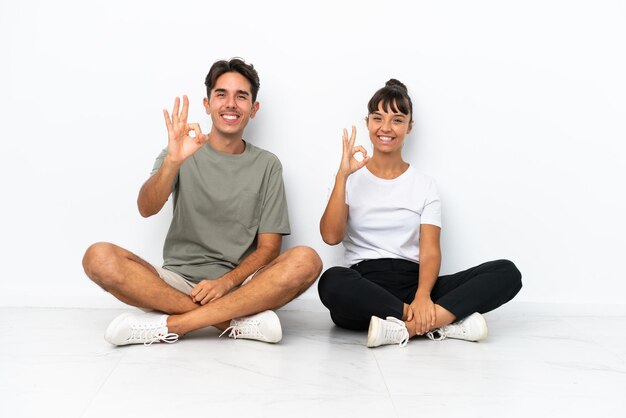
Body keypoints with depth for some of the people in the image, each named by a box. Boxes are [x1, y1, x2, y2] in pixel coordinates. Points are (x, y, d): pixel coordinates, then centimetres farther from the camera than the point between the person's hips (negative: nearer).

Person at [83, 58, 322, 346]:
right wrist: (172, 161, -30)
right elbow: (146, 209, -11)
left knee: (306, 261, -28)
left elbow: (268, 247, 2)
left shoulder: (267, 165, 8)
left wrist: (226, 282, -16)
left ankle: (170, 325, -25)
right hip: (178, 281, 0)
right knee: (99, 258, -25)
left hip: (240, 284, 0)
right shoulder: (184, 152, 7)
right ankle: (237, 321, -25)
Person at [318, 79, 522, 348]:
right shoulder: (351, 180, 12)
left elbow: (430, 250, 0)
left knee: (507, 273, -20)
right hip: (364, 287, -2)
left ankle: (403, 328, -33)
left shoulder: (424, 185, 13)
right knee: (332, 282, -39)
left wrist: (423, 294, -21)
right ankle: (445, 322, -30)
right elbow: (331, 236, -5)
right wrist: (342, 176, -13)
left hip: (412, 282, 2)